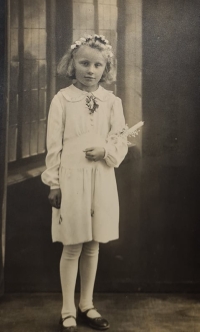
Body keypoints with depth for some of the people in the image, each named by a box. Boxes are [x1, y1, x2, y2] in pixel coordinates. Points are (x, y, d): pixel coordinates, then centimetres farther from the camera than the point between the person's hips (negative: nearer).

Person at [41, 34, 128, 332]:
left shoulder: (112, 101, 4)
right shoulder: (62, 99, -5)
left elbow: (121, 141, 8)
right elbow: (54, 145, -4)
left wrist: (106, 150, -13)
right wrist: (54, 184, -6)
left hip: (101, 180, 3)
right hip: (71, 179, -3)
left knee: (93, 245, 12)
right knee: (72, 247, 4)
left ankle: (86, 305, 29)